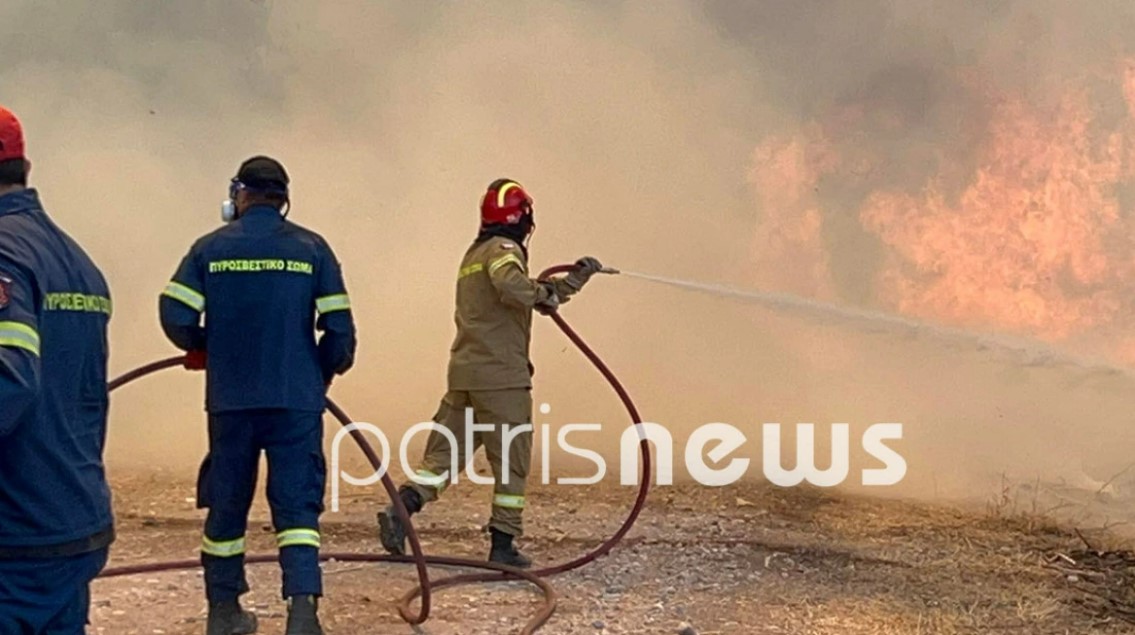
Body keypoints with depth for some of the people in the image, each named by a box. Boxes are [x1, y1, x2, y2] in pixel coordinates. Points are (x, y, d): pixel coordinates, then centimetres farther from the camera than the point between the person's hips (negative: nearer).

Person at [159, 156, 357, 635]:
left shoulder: (211, 247, 1)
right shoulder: (311, 248, 0)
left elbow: (176, 316, -5)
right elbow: (338, 326, -3)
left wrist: (203, 348, 15)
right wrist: (327, 369, 16)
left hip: (230, 398, 1)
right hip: (296, 398, -1)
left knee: (227, 503, 14)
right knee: (297, 503, 1)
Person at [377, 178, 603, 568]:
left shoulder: (475, 253, 23)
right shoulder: (504, 249, -6)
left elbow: (531, 296, 26)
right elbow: (510, 283, -31)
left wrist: (573, 280, 26)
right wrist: (546, 294, -16)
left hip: (463, 372, 8)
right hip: (500, 375, -8)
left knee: (446, 452, 8)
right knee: (512, 461, 2)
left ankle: (401, 507, -9)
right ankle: (503, 544, 5)